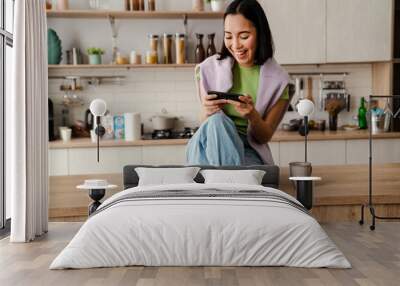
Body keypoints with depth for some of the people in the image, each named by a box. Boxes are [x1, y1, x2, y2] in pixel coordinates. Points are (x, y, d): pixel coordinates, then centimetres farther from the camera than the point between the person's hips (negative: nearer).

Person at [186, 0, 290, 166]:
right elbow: (205, 123, 4)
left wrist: (253, 116, -21)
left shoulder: (278, 80, -3)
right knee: (217, 121, -33)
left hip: (249, 153, -2)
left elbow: (265, 137, 1)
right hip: (212, 145, 2)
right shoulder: (209, 69, 1)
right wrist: (208, 113, -20)